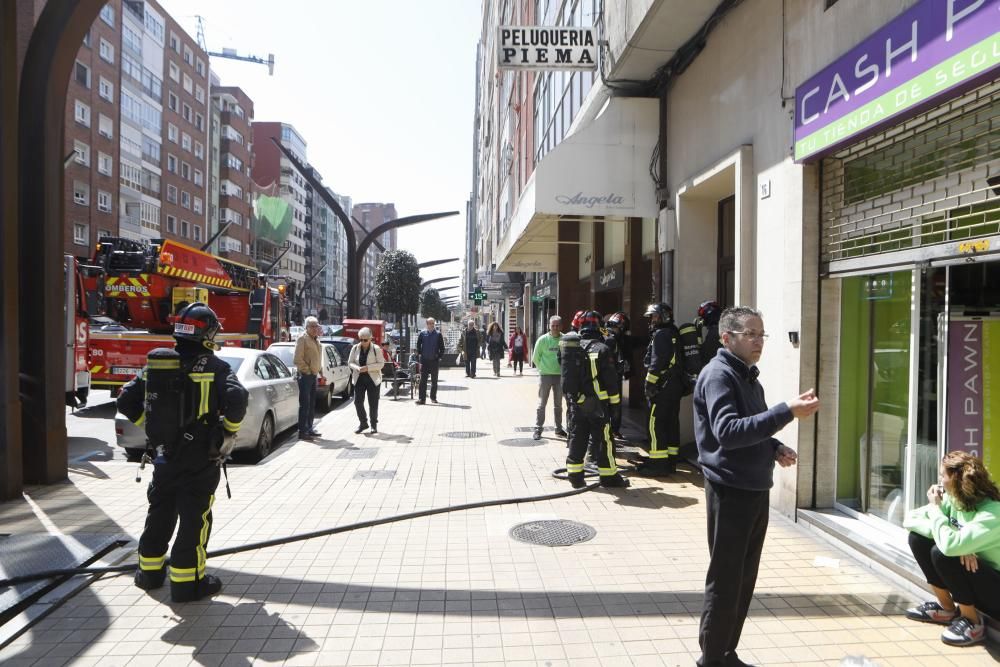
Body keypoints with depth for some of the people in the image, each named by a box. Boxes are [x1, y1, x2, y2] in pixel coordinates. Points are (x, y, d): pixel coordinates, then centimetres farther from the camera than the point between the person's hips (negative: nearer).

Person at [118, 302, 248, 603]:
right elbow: (237, 398, -27)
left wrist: (151, 425, 16)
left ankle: (150, 571, 35)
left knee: (159, 512, 21)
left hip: (164, 454, 6)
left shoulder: (155, 364, 5)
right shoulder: (213, 367, -13)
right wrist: (229, 431, -10)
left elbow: (126, 401, 6)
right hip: (200, 458, -6)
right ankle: (187, 581, 8)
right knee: (194, 518, 3)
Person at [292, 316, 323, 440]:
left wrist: (321, 372, 17)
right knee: (305, 404, -9)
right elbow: (297, 360, -16)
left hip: (313, 376, 9)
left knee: (312, 404, 14)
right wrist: (307, 370, -14)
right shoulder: (302, 339, -9)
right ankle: (302, 431, -6)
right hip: (305, 375, -9)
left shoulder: (317, 340, 16)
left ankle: (309, 428, 23)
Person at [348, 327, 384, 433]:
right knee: (358, 402, 1)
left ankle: (374, 424, 18)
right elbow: (350, 362, 6)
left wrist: (367, 368, -19)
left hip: (373, 379, -3)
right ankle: (363, 423, 20)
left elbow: (381, 364, -7)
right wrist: (357, 368, -15)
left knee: (373, 403, 3)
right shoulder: (355, 348, 3)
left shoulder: (376, 349, -6)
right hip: (359, 379, 3)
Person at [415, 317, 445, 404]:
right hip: (424, 360, 0)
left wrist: (439, 356, -3)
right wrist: (419, 355, 0)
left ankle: (433, 397, 22)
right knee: (423, 380, -3)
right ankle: (422, 399, -2)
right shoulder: (422, 334, 2)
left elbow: (442, 347, 4)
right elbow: (418, 345, 8)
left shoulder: (438, 334, 0)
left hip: (434, 360, 0)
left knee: (434, 381, 10)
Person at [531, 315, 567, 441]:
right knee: (542, 403, 2)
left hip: (560, 375, 2)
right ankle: (538, 429, 7)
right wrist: (544, 368, 4)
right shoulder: (543, 340, -7)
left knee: (558, 404, 13)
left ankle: (559, 428, 23)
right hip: (545, 375, -2)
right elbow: (535, 358, 2)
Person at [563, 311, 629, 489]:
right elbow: (610, 378, -11)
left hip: (578, 402, 5)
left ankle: (574, 475, 14)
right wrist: (615, 399, -3)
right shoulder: (601, 349, -12)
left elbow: (566, 376, 10)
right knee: (603, 439, 2)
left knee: (577, 438, 11)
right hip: (597, 402, -5)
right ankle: (609, 477, 9)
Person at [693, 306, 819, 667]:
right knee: (724, 581, 1)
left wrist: (775, 448, 1)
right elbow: (728, 432, -27)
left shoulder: (749, 377, 15)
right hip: (730, 491, -9)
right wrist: (787, 411, -29)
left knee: (744, 580, 16)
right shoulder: (718, 375, -14)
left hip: (756, 490, 9)